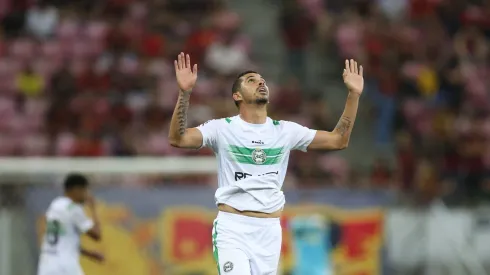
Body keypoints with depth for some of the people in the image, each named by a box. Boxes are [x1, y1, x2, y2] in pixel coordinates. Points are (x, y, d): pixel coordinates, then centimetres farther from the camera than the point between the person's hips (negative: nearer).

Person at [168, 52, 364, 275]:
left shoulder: (285, 131, 7)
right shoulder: (223, 129, -3)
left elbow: (338, 140, 8)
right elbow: (178, 139, -17)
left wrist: (354, 94, 1)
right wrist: (185, 92, -29)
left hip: (269, 229, 4)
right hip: (232, 227, -4)